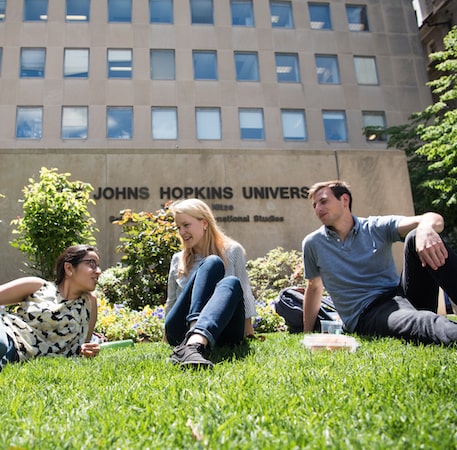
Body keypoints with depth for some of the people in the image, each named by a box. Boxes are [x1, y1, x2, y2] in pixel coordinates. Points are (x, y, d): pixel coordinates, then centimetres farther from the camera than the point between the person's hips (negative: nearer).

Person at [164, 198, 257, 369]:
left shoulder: (232, 250, 11)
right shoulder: (178, 259, 17)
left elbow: (245, 292, 11)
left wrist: (248, 330, 9)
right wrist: (168, 335, 22)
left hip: (222, 331, 0)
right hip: (181, 331, 1)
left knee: (232, 283, -32)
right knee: (212, 263, -22)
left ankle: (193, 345, -58)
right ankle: (192, 339, -45)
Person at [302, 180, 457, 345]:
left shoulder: (377, 228, 5)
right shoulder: (312, 243, 8)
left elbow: (434, 220, -9)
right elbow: (314, 288, 19)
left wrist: (425, 229, -35)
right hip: (365, 315, -2)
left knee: (416, 237, -23)